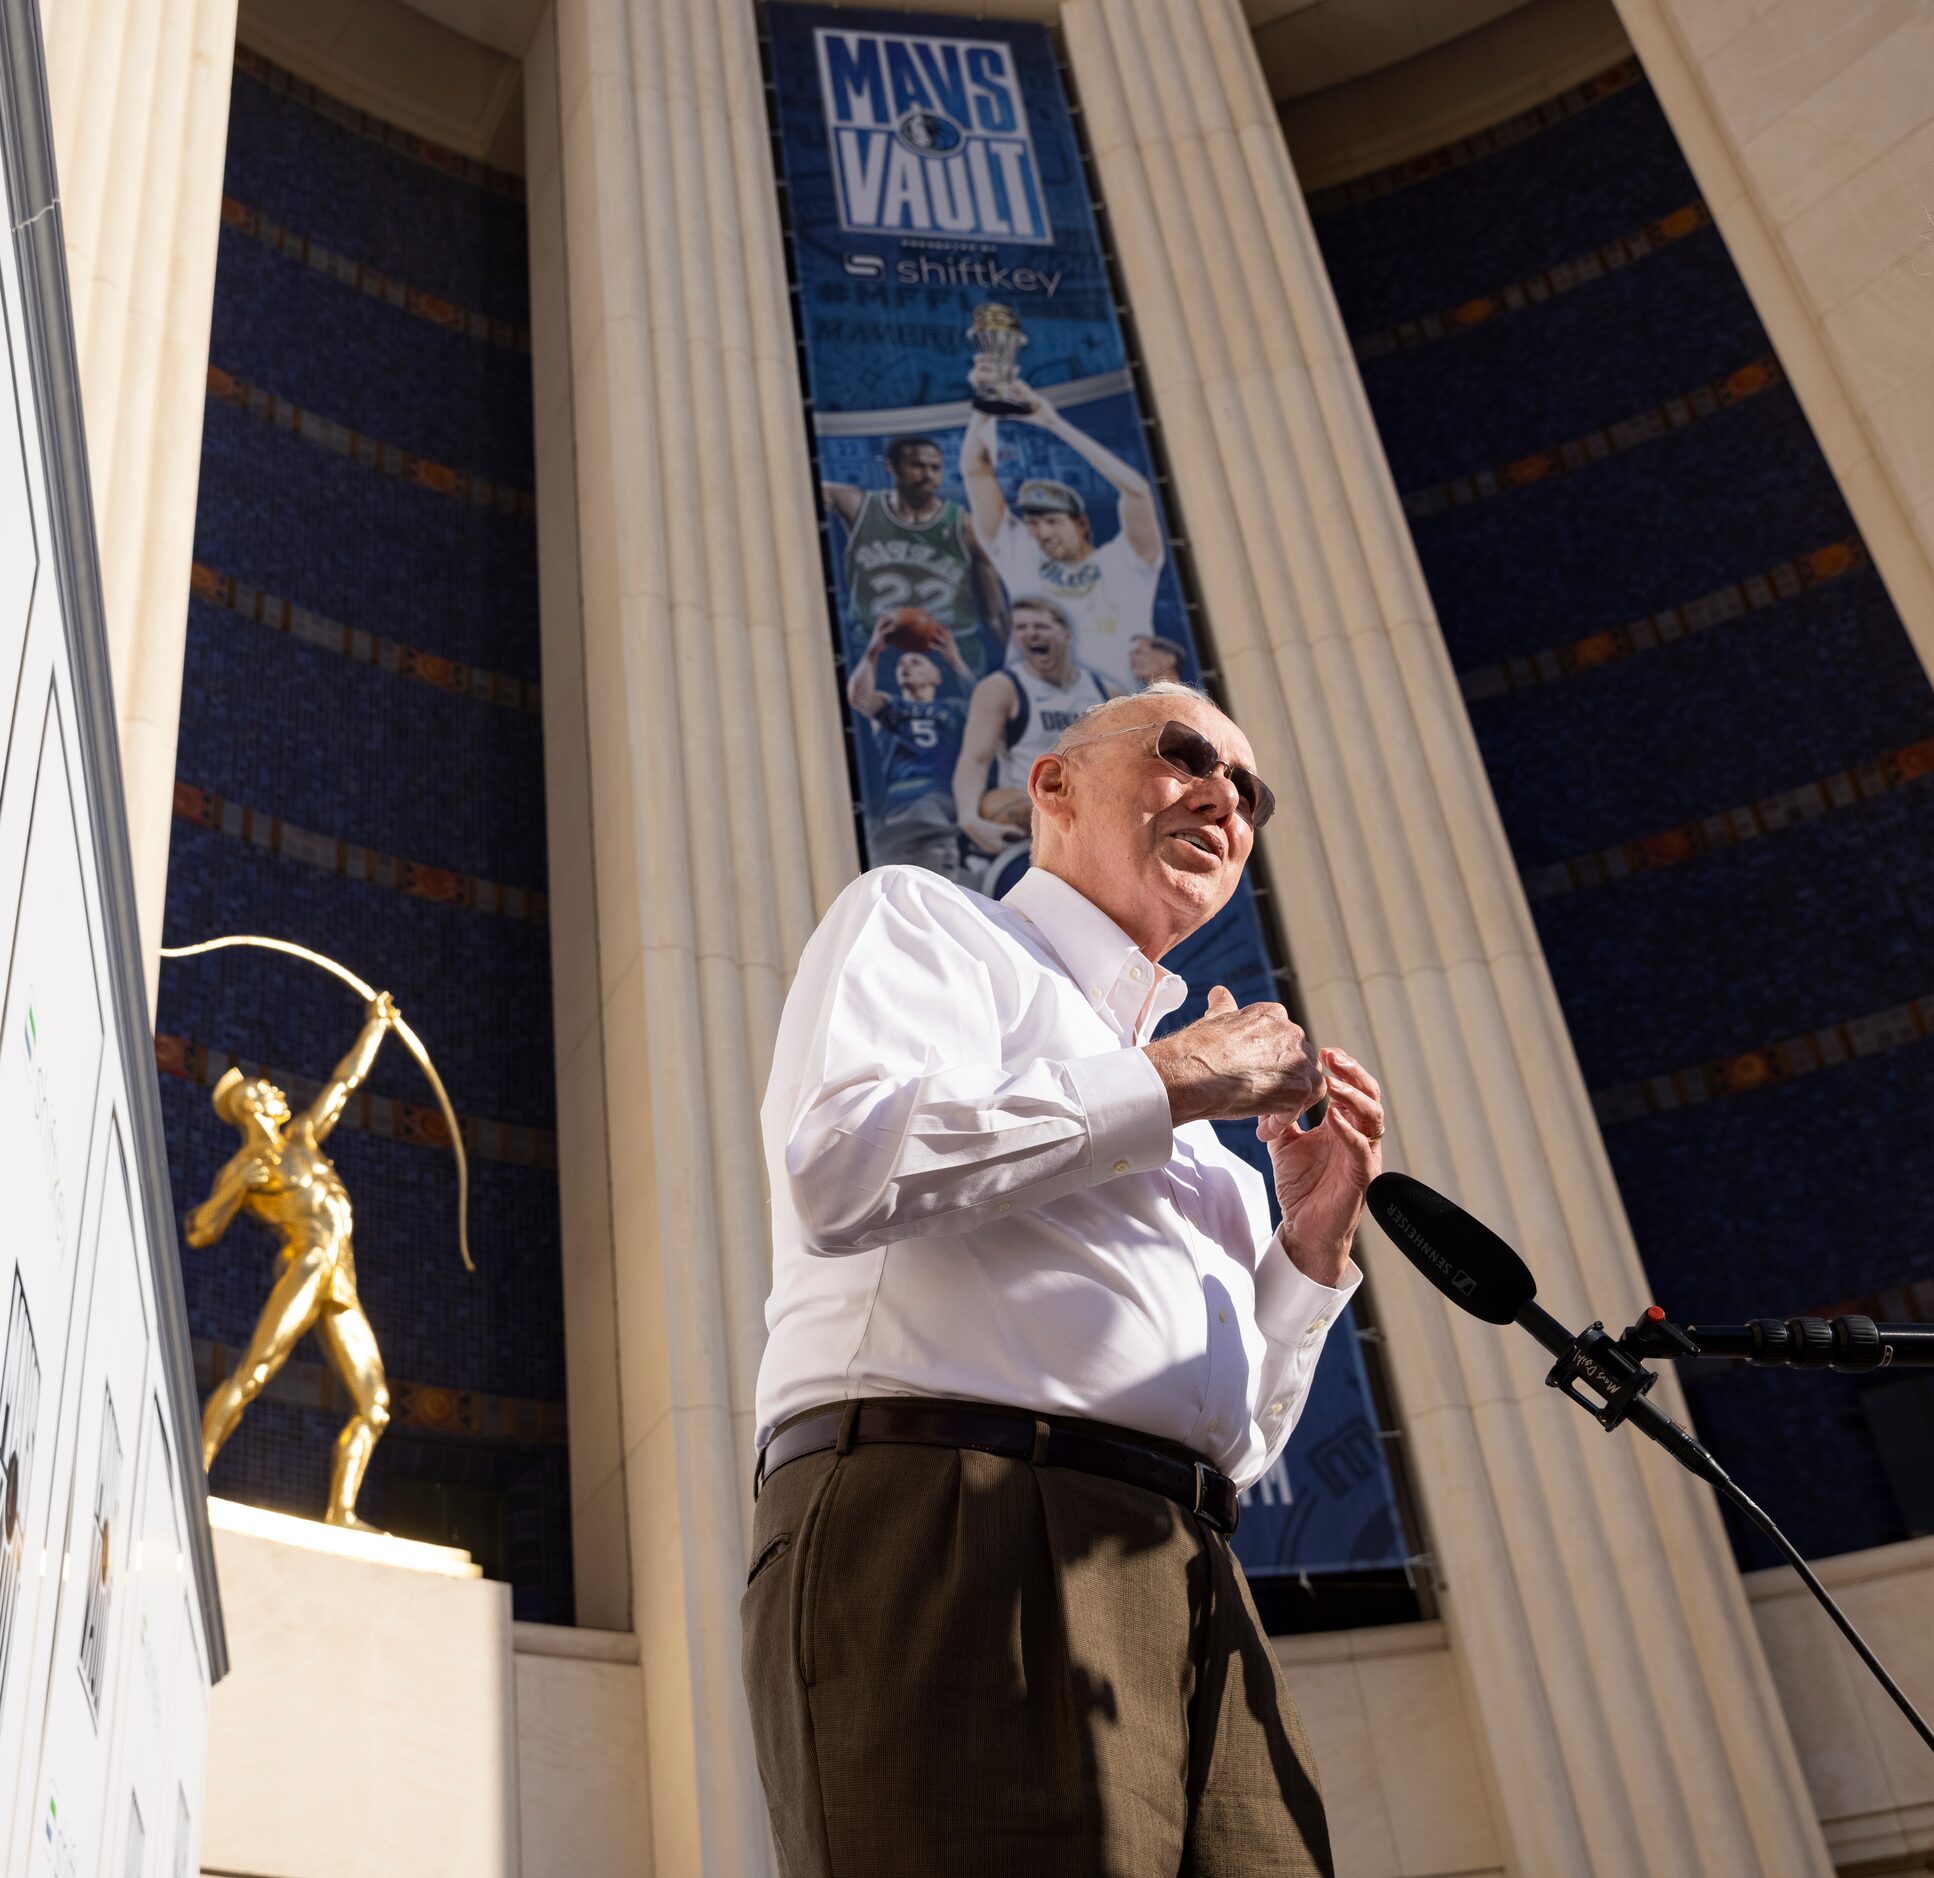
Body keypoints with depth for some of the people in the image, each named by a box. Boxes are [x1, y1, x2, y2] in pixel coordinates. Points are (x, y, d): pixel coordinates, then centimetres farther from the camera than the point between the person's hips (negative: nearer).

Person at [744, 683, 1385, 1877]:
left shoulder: (1195, 1146, 31)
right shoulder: (917, 918, 12)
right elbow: (842, 1164, -11)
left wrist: (1314, 1245, 14)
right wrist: (1169, 1082, -2)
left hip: (1187, 1591, 7)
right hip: (941, 1533, -6)